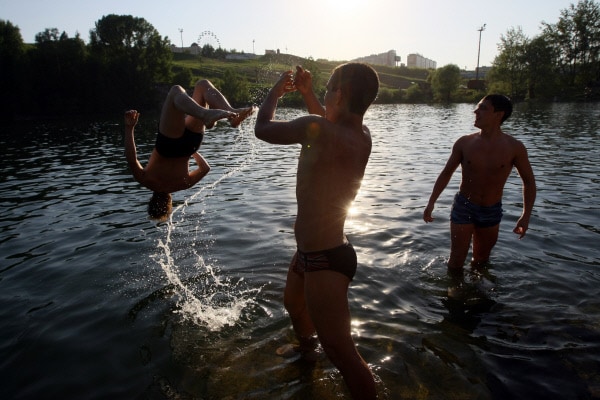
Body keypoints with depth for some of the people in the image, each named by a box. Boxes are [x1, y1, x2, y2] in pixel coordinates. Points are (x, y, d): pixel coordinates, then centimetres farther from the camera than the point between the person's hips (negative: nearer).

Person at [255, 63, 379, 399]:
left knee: (341, 352, -1)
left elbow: (263, 129, -13)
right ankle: (306, 348, 63)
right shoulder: (362, 135, -3)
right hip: (311, 252, 10)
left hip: (325, 260, -10)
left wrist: (276, 92, 4)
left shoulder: (317, 129, -28)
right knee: (294, 303, 35)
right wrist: (307, 93, 15)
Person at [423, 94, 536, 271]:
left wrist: (526, 216, -8)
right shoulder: (464, 143, -8)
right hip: (463, 207, 0)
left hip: (492, 212, 1)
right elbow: (446, 173, 3)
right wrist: (431, 203, -3)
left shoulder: (514, 148, -10)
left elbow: (529, 182, 1)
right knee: (456, 260, 1)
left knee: (481, 261, 17)